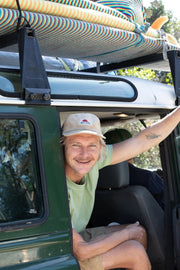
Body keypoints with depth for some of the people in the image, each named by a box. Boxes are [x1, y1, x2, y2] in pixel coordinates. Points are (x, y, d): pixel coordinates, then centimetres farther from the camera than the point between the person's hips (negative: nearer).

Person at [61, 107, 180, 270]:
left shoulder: (94, 159, -15)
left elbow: (143, 141, -9)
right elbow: (80, 252, -28)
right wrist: (128, 233, -16)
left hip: (76, 235, 8)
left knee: (140, 233, 9)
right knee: (135, 251, -15)